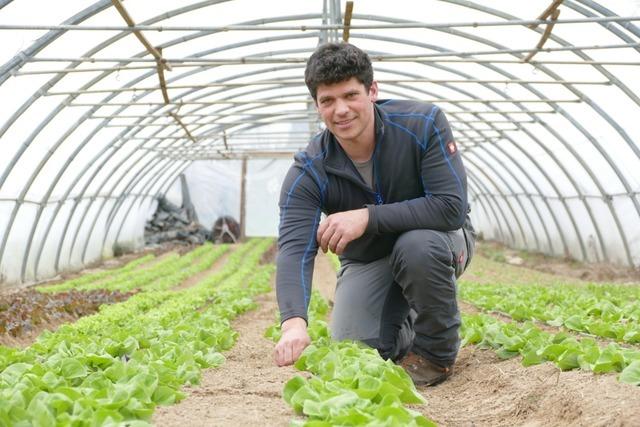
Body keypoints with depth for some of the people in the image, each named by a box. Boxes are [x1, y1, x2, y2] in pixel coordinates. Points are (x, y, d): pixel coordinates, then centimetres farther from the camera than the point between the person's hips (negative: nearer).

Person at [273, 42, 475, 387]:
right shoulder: (308, 173, -21)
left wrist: (367, 217, -37)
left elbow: (452, 208, -31)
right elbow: (294, 249, -34)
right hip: (367, 261, 2)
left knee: (418, 245, -37)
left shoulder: (423, 123, -24)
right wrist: (294, 322, -53)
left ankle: (436, 351, -11)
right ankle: (404, 325, 20)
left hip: (437, 239, -2)